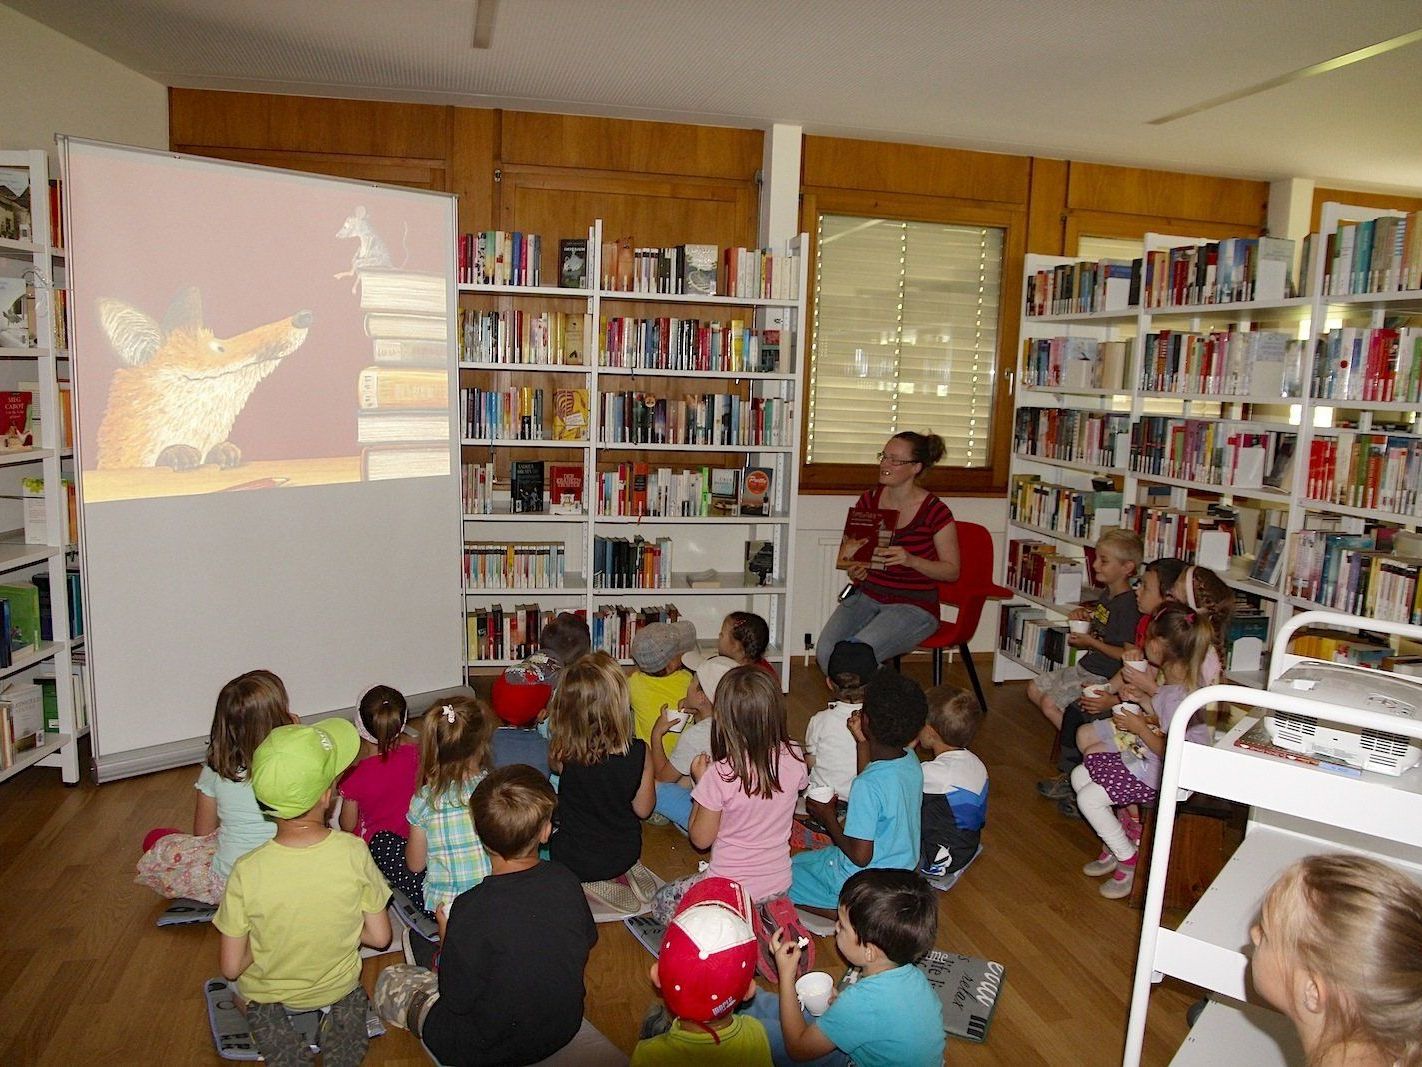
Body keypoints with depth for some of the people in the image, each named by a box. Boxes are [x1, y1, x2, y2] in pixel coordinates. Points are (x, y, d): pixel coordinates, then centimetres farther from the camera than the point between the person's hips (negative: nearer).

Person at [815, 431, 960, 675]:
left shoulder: (935, 512, -10)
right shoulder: (869, 499, 3)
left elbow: (952, 571, -5)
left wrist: (910, 560, -21)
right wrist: (854, 570, -7)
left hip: (913, 606, -4)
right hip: (866, 596, 5)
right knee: (825, 650, -20)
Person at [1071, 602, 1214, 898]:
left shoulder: (1179, 695, -28)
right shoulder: (1173, 681, 2)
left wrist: (1140, 728, -18)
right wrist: (1144, 699, 7)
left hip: (1166, 775, -11)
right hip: (1149, 758, 11)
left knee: (1089, 798, -14)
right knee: (1080, 776, 9)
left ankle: (1129, 863, 5)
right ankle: (1112, 848, 21)